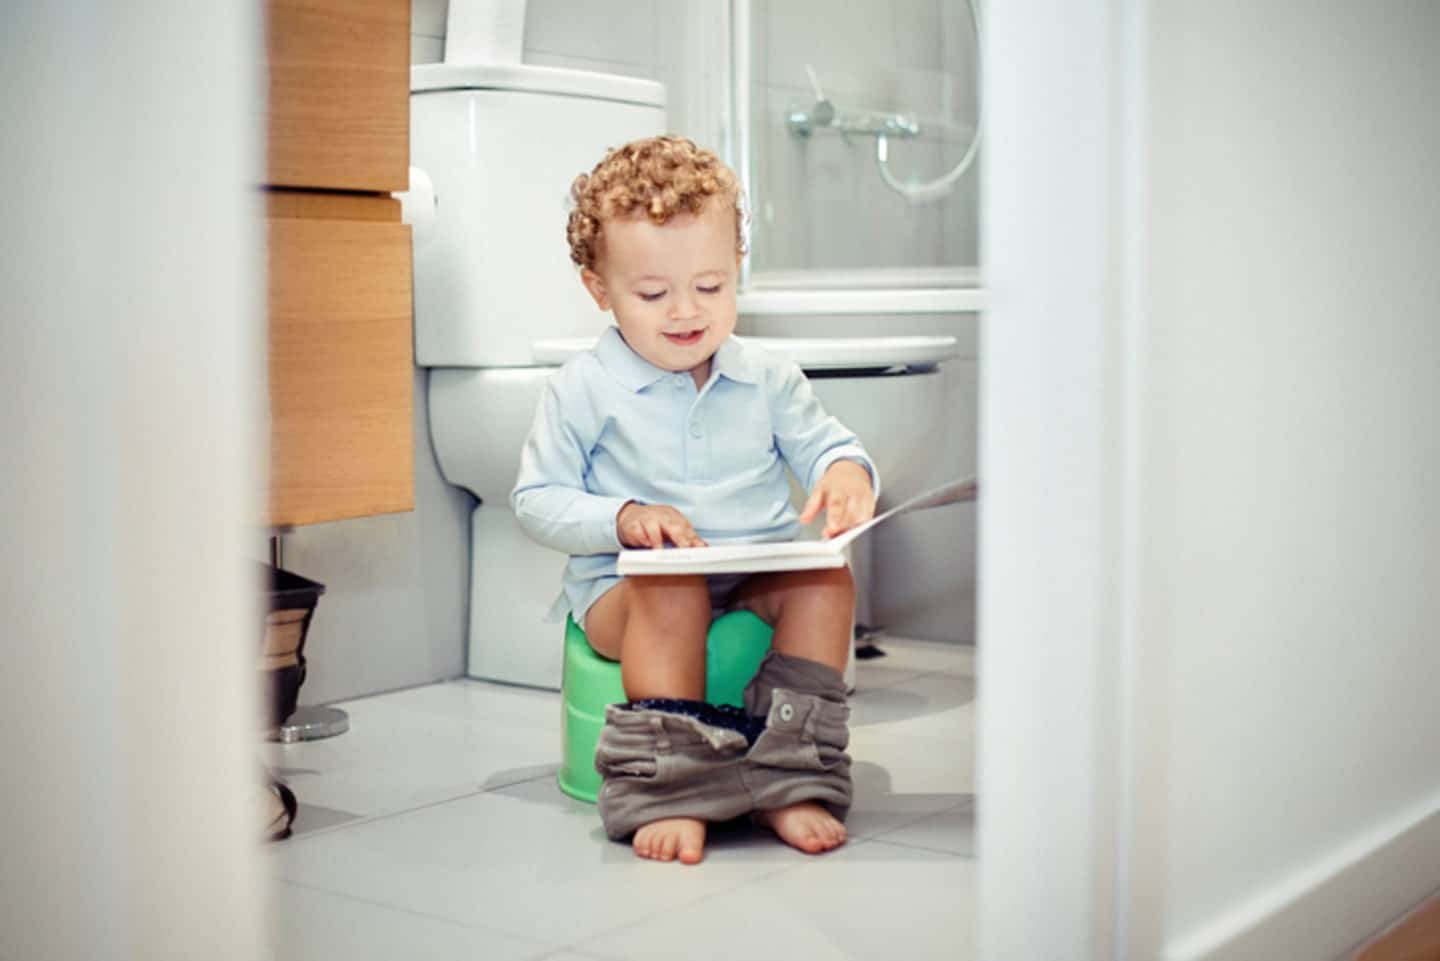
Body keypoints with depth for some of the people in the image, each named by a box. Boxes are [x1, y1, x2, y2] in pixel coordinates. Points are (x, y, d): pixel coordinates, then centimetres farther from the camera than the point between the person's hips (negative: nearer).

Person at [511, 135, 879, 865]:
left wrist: (846, 471, -11)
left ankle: (790, 778, -27)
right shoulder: (583, 390, -1)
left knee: (827, 580, -26)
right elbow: (535, 503, 0)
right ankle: (665, 789, -33)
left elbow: (821, 442, 16)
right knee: (673, 590, -36)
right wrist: (623, 519, -17)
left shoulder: (767, 379, 8)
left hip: (758, 574, 3)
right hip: (628, 585, -3)